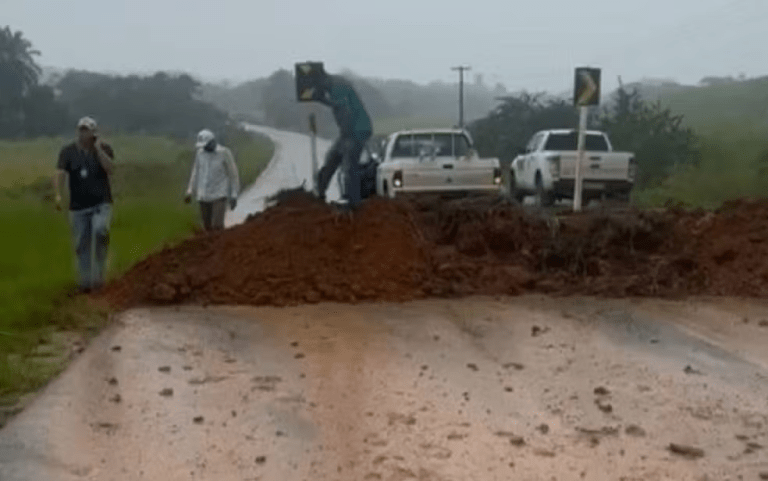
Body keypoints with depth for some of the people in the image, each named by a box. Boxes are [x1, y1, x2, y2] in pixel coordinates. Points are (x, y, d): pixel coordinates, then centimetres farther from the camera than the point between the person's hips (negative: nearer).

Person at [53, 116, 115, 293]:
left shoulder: (104, 149, 3)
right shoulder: (68, 151, 3)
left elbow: (110, 168, -14)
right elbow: (60, 173, -8)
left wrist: (98, 148, -15)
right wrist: (58, 194, -24)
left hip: (101, 204, -2)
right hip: (78, 206, 2)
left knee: (100, 231, -27)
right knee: (81, 245, 4)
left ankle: (99, 273, -12)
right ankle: (85, 282, 16)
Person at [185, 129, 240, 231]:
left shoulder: (225, 153, -10)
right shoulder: (200, 153, 3)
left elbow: (233, 174, -6)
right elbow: (196, 172, 13)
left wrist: (234, 196, -8)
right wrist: (190, 192, 8)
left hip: (219, 195, -5)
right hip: (204, 196, 5)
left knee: (217, 226, -14)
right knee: (207, 226, 8)